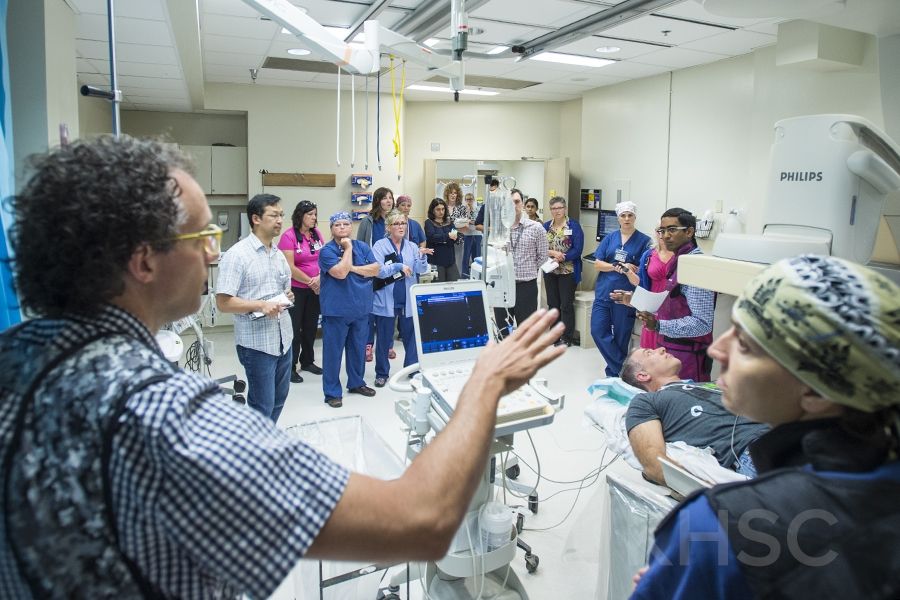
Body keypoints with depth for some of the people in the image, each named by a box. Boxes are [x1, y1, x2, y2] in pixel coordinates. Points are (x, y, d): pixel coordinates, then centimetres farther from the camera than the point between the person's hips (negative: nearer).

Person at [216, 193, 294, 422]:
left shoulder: (279, 254, 11)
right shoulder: (236, 255, -12)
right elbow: (223, 303, -16)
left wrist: (288, 296, 0)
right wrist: (261, 305, -26)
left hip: (284, 338, 8)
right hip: (257, 343, -7)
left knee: (278, 399, 18)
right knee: (262, 406, 1)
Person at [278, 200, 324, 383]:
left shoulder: (317, 233, 4)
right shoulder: (289, 236, -13)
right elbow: (290, 267, -17)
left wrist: (320, 278, -11)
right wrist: (310, 282, -13)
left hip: (315, 289, 6)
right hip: (295, 289, -6)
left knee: (311, 327, 15)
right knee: (294, 328, 2)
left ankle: (307, 361, 31)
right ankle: (290, 367, 13)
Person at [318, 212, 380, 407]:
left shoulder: (363, 247, 6)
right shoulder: (327, 251, -9)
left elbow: (375, 269, -4)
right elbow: (340, 272, -22)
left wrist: (352, 268, -14)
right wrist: (348, 248, -15)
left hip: (361, 308, 5)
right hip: (336, 310, -5)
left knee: (358, 348, 17)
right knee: (333, 351, 1)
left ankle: (356, 383, 34)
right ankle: (332, 392, 12)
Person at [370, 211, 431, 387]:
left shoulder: (412, 246, 7)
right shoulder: (380, 246, -4)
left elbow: (421, 270, -1)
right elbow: (377, 270, -14)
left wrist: (422, 257, -20)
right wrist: (398, 267, -23)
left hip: (408, 300, 3)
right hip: (386, 301, -3)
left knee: (411, 336, 10)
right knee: (384, 339, 8)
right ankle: (382, 373, 23)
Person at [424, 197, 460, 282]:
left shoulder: (449, 222, 12)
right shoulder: (429, 223, 1)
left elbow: (456, 239, 2)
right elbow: (431, 237, -16)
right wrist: (448, 236, -24)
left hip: (450, 259, 4)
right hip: (436, 260, -4)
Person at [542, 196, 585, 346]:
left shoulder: (574, 225, -5)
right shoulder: (546, 226, 7)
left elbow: (577, 250, -12)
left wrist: (560, 258, -19)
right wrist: (553, 253, -18)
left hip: (568, 271, -4)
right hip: (550, 271, 4)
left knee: (566, 305, 2)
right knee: (552, 304, 11)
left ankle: (567, 338, 11)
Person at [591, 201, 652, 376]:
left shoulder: (644, 240, 0)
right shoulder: (610, 238, 9)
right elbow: (597, 264, 2)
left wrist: (630, 269, -18)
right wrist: (618, 266, -12)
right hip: (604, 292, 3)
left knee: (620, 336, 4)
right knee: (598, 330, -3)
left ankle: (615, 372, 21)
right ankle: (621, 367, 9)